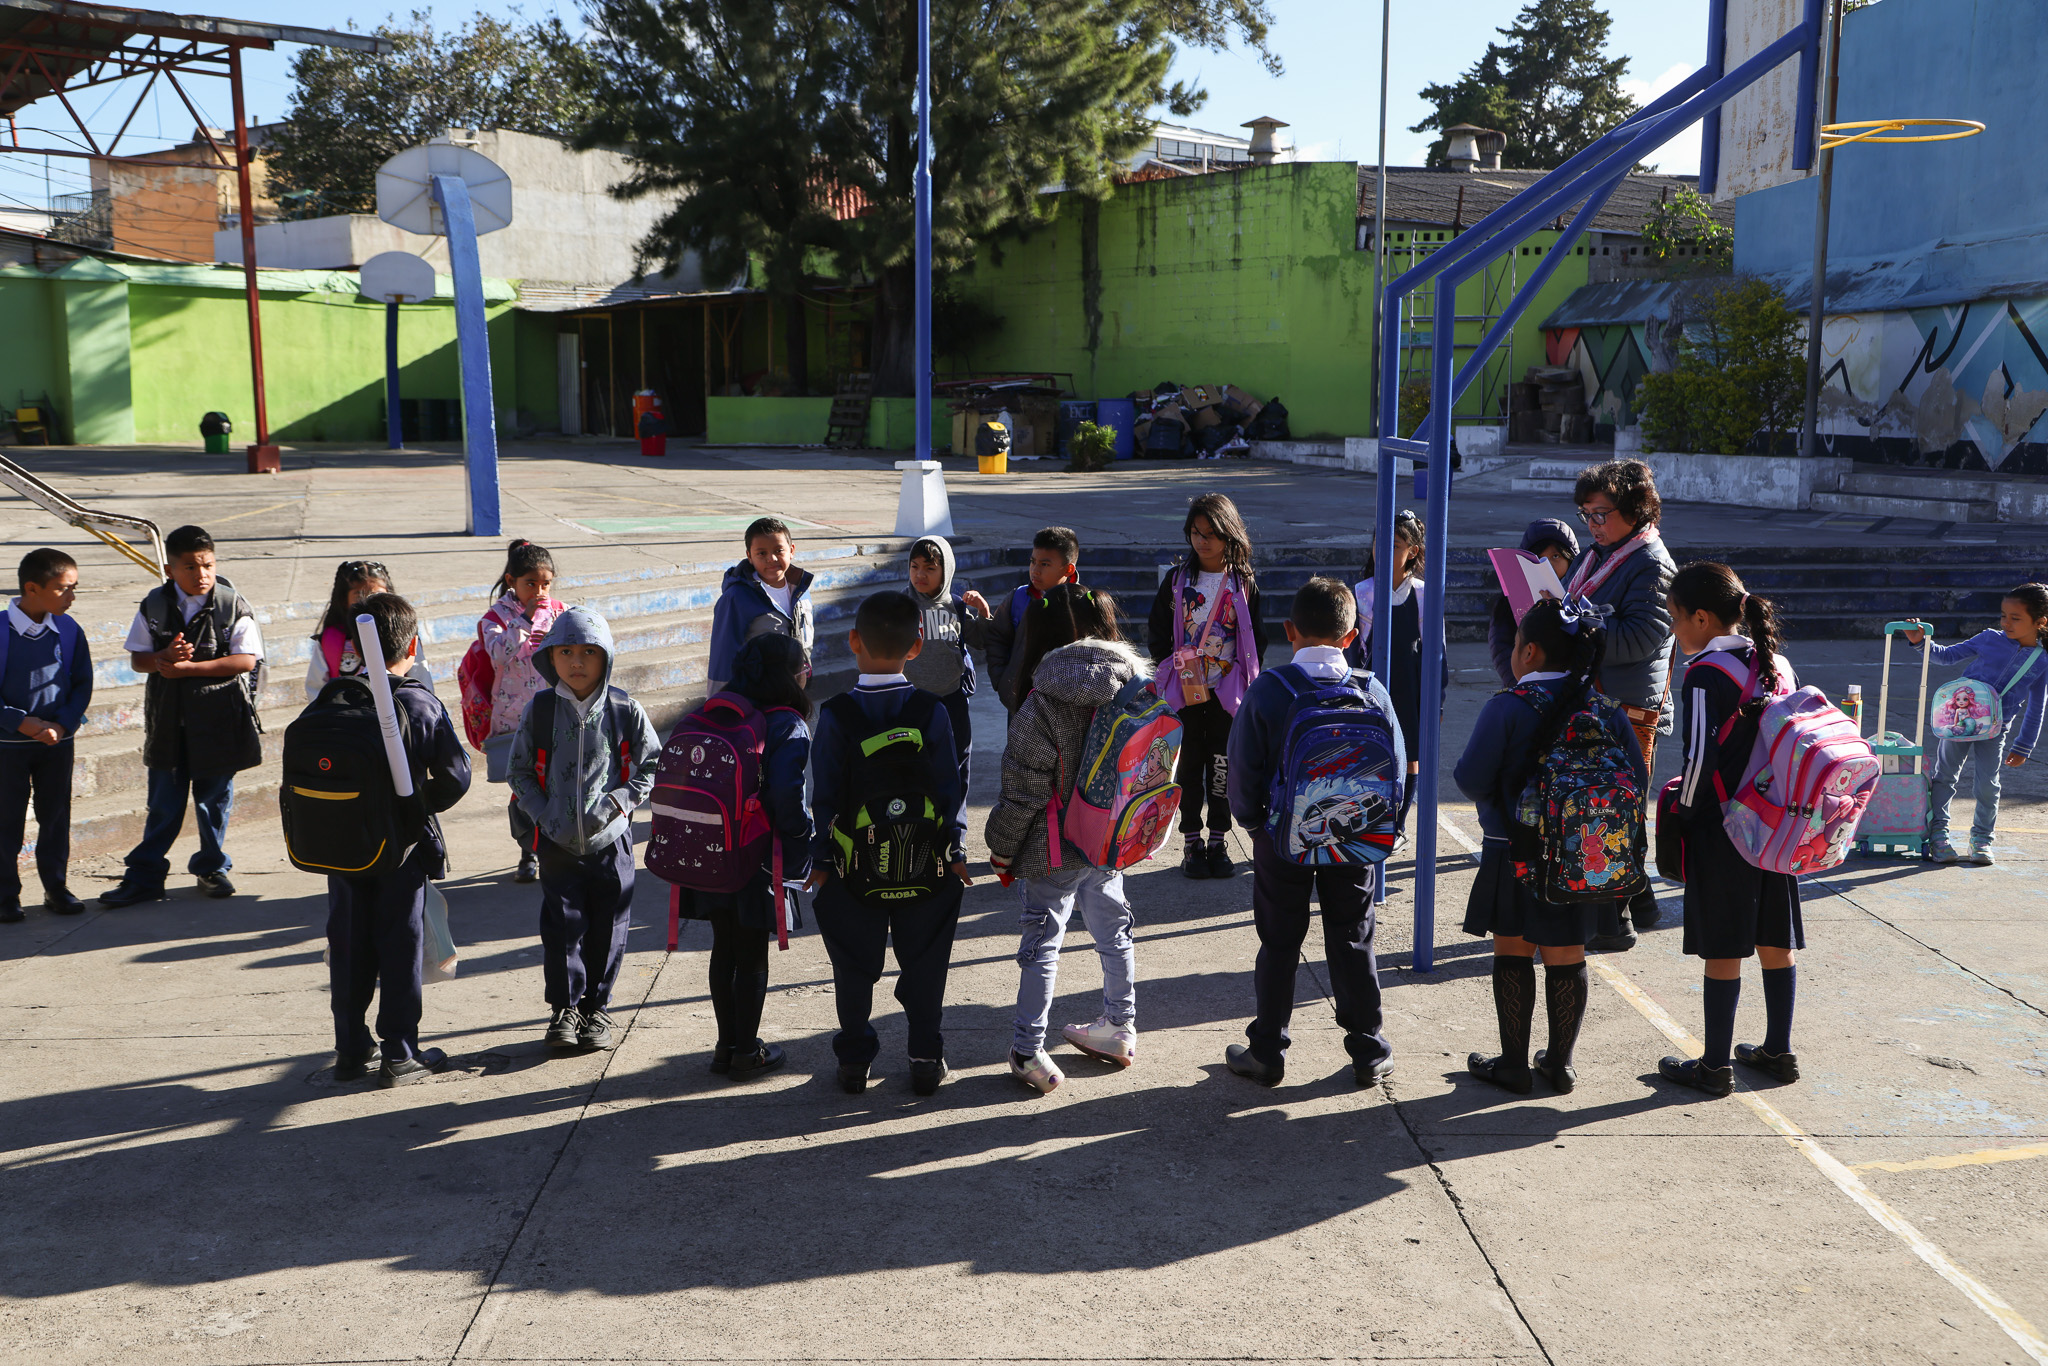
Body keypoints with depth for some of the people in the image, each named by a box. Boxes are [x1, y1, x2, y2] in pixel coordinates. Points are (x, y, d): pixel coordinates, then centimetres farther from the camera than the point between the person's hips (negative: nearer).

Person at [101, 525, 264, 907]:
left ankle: (212, 868, 26)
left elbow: (246, 660, -13)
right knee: (163, 802, 5)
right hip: (168, 718, 2)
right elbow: (137, 659, 5)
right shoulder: (155, 605, 3)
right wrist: (164, 658, -18)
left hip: (220, 718, -2)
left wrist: (189, 667, -19)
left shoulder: (233, 605, -6)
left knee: (215, 798, 10)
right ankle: (144, 878, 11)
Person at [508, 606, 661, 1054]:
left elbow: (651, 767, 2)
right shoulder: (539, 710, -1)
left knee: (608, 927, 6)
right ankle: (564, 1009, 17)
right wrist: (543, 814, -6)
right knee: (561, 924, 1)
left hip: (610, 840, 0)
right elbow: (520, 772, 7)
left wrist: (616, 802, -11)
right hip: (557, 843, 0)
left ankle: (597, 1008, 22)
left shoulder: (625, 710, -4)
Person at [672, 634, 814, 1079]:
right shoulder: (789, 727, -14)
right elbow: (787, 796, -25)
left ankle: (727, 1045, 25)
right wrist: (802, 842, -10)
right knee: (752, 958, 6)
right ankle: (747, 1052, 16)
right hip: (758, 859, -6)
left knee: (724, 950, 16)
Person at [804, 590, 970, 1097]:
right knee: (923, 964, 14)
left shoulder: (836, 714, -12)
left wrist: (820, 858, 3)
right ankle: (926, 1060, 21)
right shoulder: (931, 712, -10)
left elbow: (824, 794, -7)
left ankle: (855, 1061, 23)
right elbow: (949, 787, -5)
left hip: (854, 865, -1)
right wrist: (955, 849, 6)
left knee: (854, 969, 14)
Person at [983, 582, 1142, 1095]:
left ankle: (1028, 1052, 8)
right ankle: (1119, 1029, 35)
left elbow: (1024, 789, -17)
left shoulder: (1043, 704, -19)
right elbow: (1157, 763, 7)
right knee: (1113, 930, 20)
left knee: (1042, 942, 4)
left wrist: (1002, 849, -4)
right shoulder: (1136, 685, -2)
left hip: (1057, 846, -6)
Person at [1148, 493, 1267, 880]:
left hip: (1228, 688, 0)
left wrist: (1246, 679, -3)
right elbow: (1158, 630, 8)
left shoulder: (1245, 582, 1)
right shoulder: (1178, 579, 3)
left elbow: (1257, 636, 5)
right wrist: (1171, 667, -1)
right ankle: (1191, 843, 12)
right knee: (1190, 763, 3)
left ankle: (1219, 842, 15)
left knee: (1223, 764, 4)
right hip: (1185, 689, 0)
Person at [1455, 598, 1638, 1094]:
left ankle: (1515, 1063, 14)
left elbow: (1471, 778, -18)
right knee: (1567, 955, 13)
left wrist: (1496, 801, 5)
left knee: (1512, 952, 8)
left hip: (1515, 854, -4)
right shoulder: (1606, 711, 0)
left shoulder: (1507, 708, -15)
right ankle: (1561, 1062, 23)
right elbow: (1637, 778, 1)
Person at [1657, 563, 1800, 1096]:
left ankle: (1715, 1065, 10)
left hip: (1722, 830, -7)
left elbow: (1701, 758, -22)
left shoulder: (1707, 675, -16)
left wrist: (1685, 807, -8)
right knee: (1775, 942, 16)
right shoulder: (1779, 665, 7)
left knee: (1723, 950, 1)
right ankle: (1778, 1051, 28)